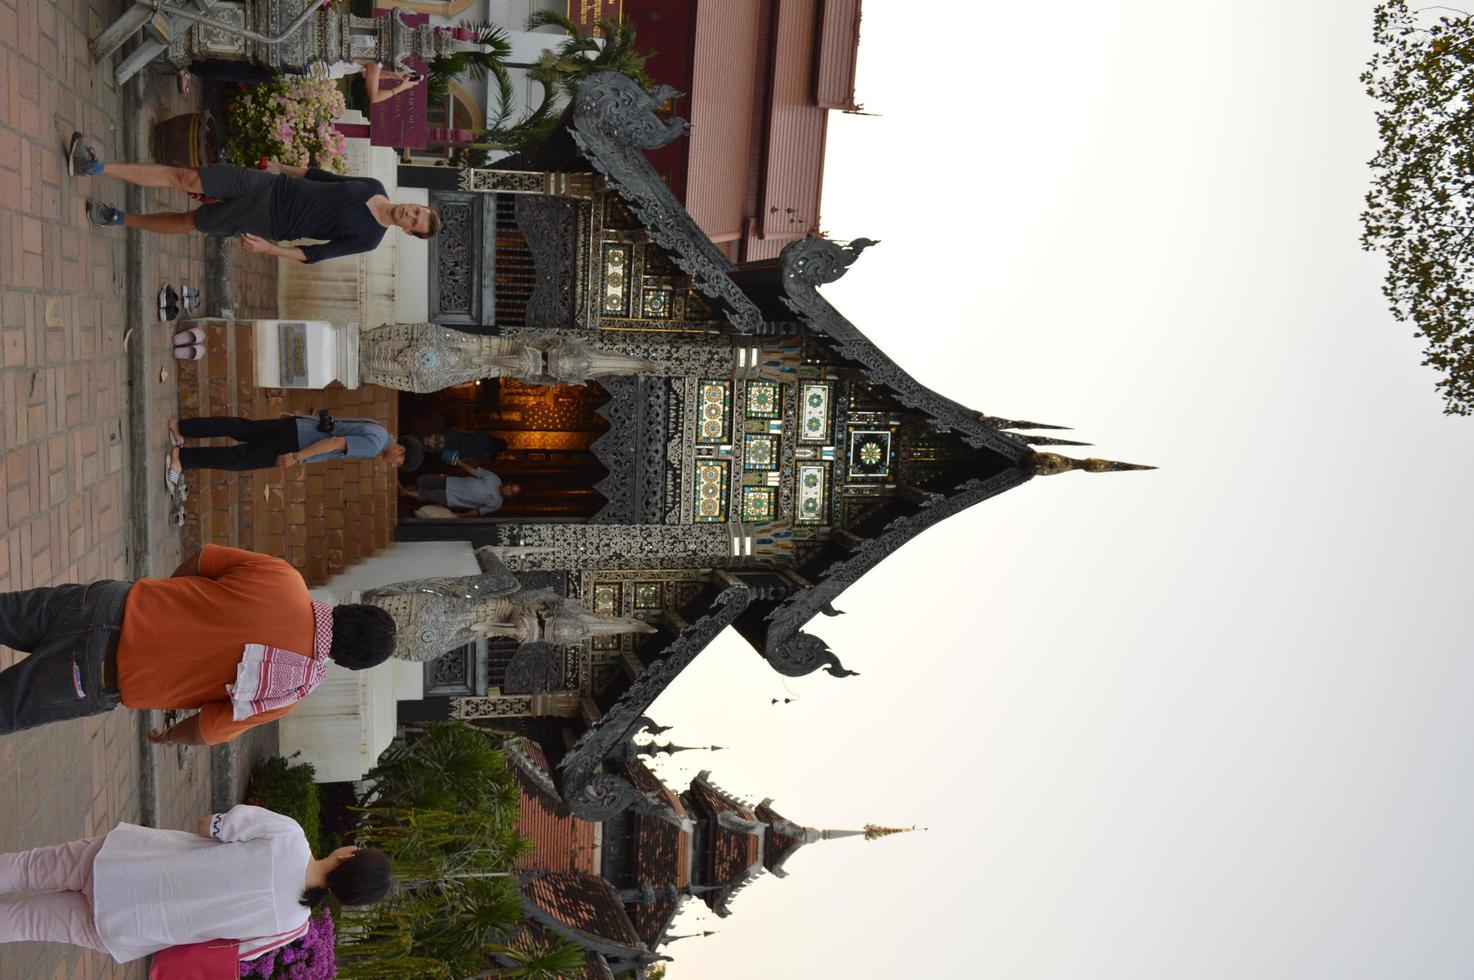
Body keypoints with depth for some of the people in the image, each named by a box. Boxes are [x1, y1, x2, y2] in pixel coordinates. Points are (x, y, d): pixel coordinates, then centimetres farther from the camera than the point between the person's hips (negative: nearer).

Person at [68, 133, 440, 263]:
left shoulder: (369, 238, -13)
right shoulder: (373, 187, 0)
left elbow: (315, 254, -12)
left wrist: (268, 248, -16)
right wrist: (283, 167, 17)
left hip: (270, 223, -4)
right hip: (272, 186, 4)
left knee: (187, 222, 0)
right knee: (186, 178, -2)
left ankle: (119, 219, 19)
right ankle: (96, 167, 4)